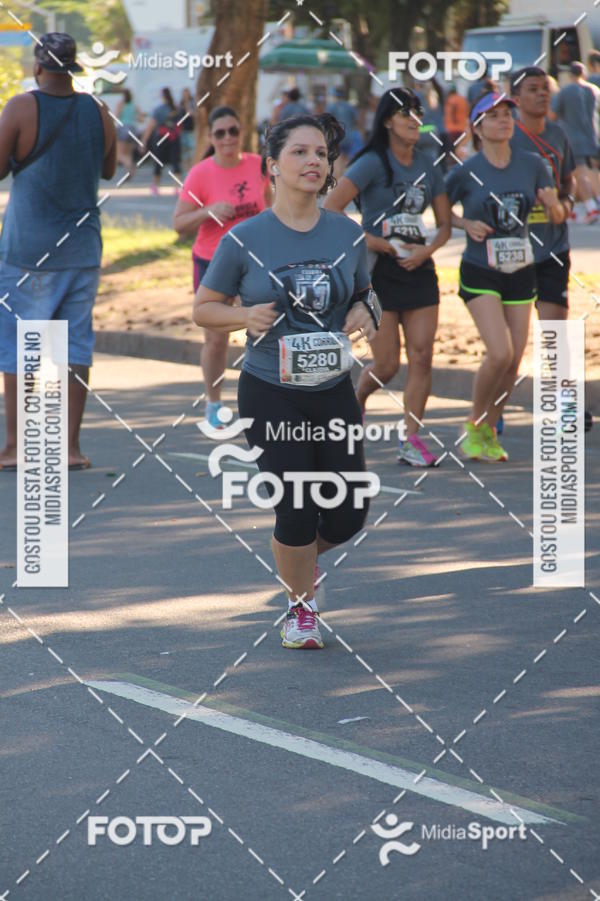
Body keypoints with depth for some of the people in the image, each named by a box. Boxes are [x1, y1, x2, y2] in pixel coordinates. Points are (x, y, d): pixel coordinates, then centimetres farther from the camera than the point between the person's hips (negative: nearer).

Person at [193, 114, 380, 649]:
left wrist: (364, 313, -6)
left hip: (334, 392, 3)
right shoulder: (245, 240, -7)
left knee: (347, 516, 3)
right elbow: (203, 307, 2)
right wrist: (246, 315, -18)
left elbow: (364, 295, 18)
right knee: (297, 513, -6)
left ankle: (297, 557, 37)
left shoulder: (348, 236, 2)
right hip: (270, 395, -3)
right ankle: (302, 609, 20)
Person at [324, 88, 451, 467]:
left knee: (422, 357, -5)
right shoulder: (373, 164, -8)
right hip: (379, 270, -5)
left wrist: (428, 249, -9)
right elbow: (330, 209, -15)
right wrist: (373, 242, -15)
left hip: (419, 268, 5)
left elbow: (445, 223, 12)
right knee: (387, 365, -3)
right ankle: (356, 400, 29)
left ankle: (412, 439, 0)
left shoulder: (427, 166, 9)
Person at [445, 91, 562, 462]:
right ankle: (475, 425, 4)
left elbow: (556, 215, 8)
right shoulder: (465, 173, -9)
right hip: (480, 273, -4)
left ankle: (490, 432, 23)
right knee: (500, 353, -18)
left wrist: (553, 204, -14)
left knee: (514, 362, 4)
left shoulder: (532, 164, 0)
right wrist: (466, 224, -13)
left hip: (521, 272, 4)